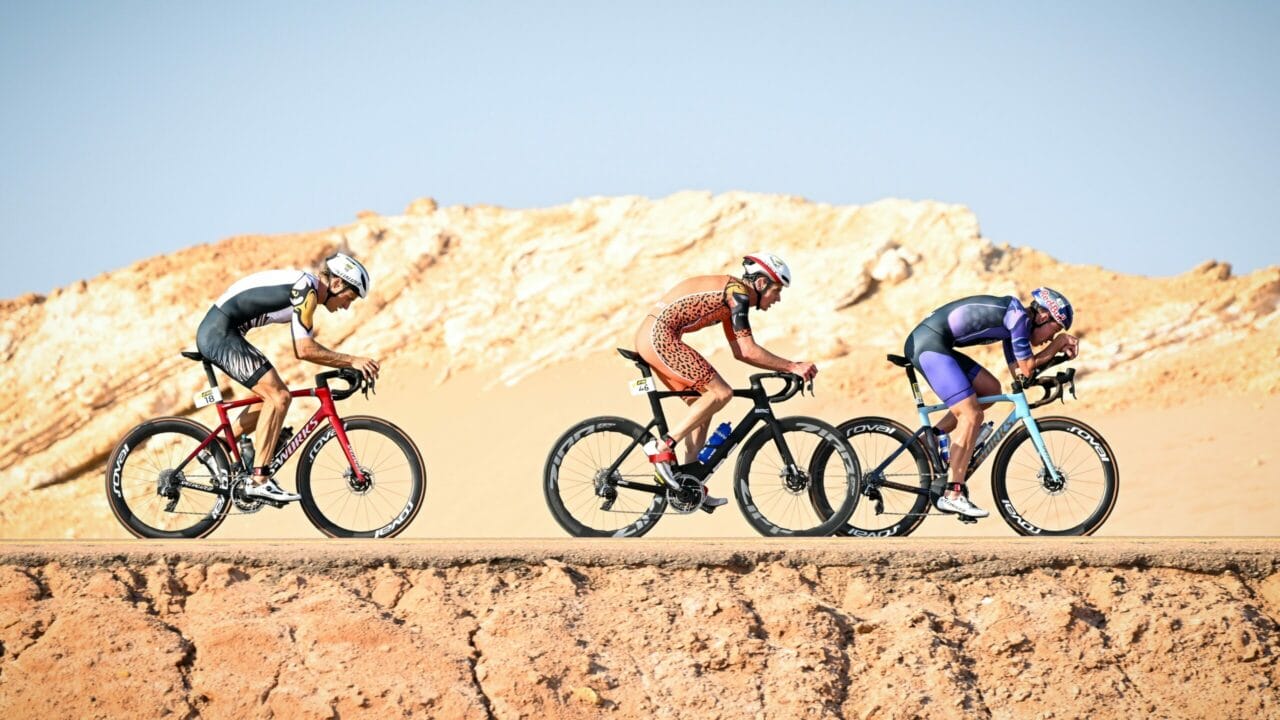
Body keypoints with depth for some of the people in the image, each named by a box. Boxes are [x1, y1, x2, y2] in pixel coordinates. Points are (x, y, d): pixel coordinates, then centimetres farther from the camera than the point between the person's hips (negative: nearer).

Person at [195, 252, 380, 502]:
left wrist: (348, 365, 15)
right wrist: (352, 361, -15)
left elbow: (304, 348, 22)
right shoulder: (305, 288, -15)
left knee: (271, 395, 16)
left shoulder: (305, 291, 16)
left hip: (214, 334, 10)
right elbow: (304, 350, -20)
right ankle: (259, 480, -14)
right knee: (278, 397, -13)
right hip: (220, 334, -10)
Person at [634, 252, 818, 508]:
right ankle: (662, 447, -11)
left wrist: (785, 368, 17)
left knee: (703, 404, 13)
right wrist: (792, 367, -10)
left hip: (651, 338, 10)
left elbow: (740, 352, 23)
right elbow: (748, 351, -14)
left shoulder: (730, 298, 20)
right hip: (660, 336, -10)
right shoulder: (737, 292, -10)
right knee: (721, 393, -12)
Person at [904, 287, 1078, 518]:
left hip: (932, 343, 10)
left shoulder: (1014, 318, 19)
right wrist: (1059, 341, 4)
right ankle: (953, 495, -11)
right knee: (971, 416, -12)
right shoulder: (1018, 315, -10)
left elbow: (1018, 371, 16)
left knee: (990, 390, 15)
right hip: (929, 344, -10)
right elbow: (1027, 368, -7)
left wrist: (1059, 347, 9)